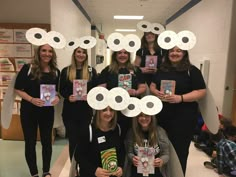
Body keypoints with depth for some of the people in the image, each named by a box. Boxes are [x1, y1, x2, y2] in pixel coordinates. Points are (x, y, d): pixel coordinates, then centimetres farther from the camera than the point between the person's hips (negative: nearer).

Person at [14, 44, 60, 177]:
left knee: (47, 141, 13)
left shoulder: (56, 72, 1)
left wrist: (57, 98, -10)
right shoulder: (28, 68, -9)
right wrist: (31, 99, -22)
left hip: (48, 111, 3)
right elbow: (18, 88, -7)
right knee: (30, 142, 8)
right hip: (29, 111, -3)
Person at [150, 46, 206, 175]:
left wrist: (180, 98, -22)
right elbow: (152, 86, 15)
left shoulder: (191, 70, -5)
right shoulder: (162, 69, 11)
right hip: (162, 115, 4)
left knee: (179, 149, 9)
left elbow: (201, 91, -9)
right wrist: (156, 92, -9)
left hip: (183, 118, -4)